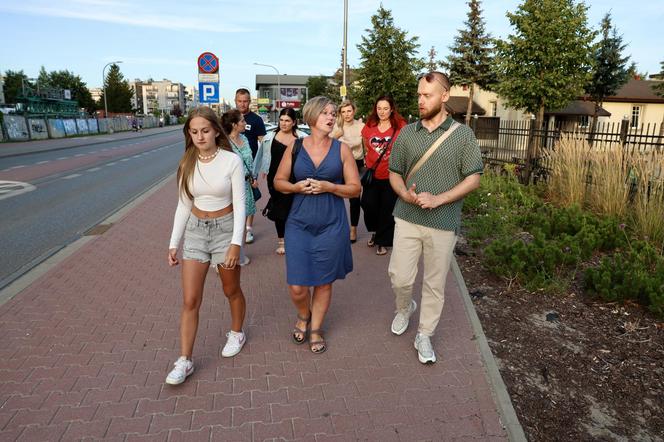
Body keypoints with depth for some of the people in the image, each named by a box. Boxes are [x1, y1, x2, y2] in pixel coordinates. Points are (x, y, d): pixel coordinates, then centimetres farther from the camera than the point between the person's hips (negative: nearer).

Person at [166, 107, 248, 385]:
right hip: (195, 230, 3)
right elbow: (183, 206, 6)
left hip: (225, 229, -3)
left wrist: (236, 242, -18)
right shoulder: (187, 163, 0)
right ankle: (184, 360, 13)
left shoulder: (231, 160, -12)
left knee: (231, 290, 16)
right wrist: (174, 243, 5)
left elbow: (239, 205, -12)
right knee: (190, 300, 1)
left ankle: (236, 334, 42)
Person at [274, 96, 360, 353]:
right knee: (297, 287, 1)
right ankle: (303, 316, 36)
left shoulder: (342, 149, 0)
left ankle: (316, 329, 35)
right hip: (299, 224, 0)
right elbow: (278, 181, 9)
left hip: (331, 226, 0)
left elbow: (355, 188, 0)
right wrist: (296, 187, -11)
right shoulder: (295, 147, 2)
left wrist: (328, 187, -16)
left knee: (323, 282, 11)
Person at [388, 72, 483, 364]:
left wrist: (438, 199, -17)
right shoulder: (406, 133, 4)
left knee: (435, 283, 9)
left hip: (443, 223, -2)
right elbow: (394, 173, 10)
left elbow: (473, 179, -4)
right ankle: (404, 308, 38)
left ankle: (424, 336, 28)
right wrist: (406, 195, -12)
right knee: (400, 277, 5)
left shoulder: (462, 134, -3)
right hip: (407, 219, 2)